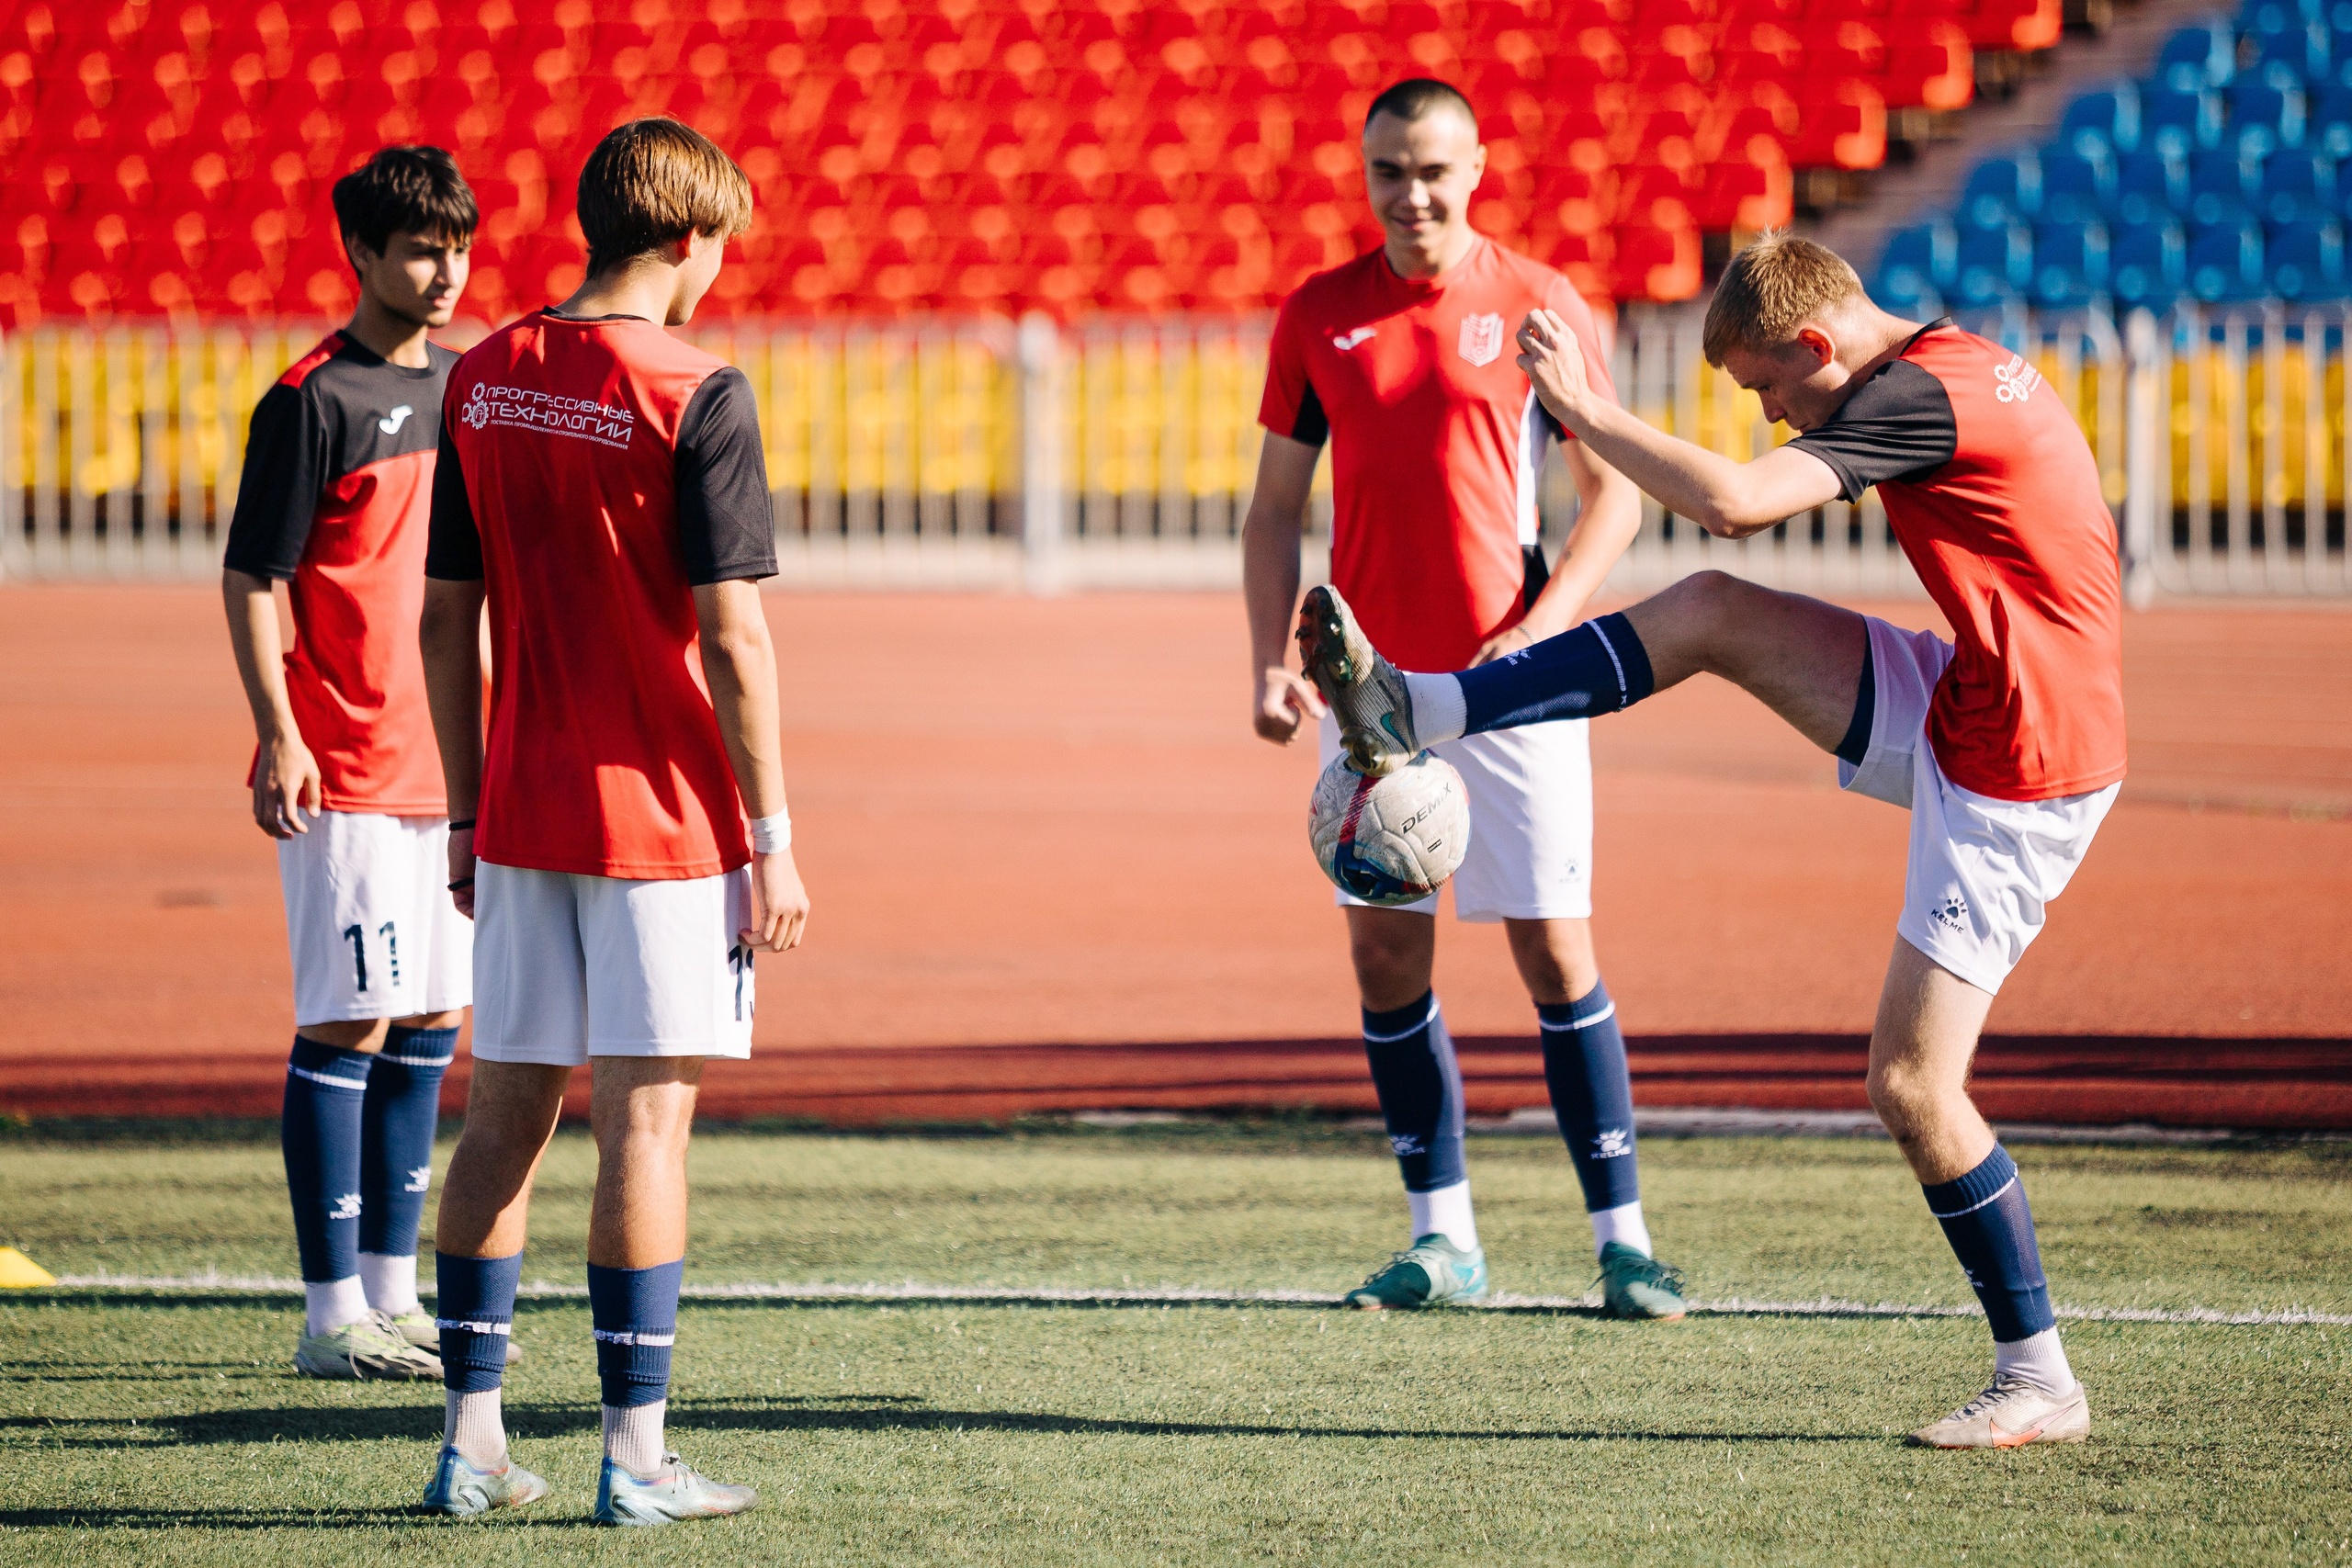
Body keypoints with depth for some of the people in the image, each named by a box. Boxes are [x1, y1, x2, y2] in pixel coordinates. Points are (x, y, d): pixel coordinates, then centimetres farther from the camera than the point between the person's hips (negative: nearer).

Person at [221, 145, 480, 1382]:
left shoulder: (464, 386, 13)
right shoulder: (312, 401, -10)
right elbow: (250, 579, -11)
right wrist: (278, 736, -19)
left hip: (452, 761, 8)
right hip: (346, 771, -8)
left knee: (429, 1027, 11)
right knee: (347, 1028, -6)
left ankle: (392, 1294, 19)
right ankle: (333, 1314, -3)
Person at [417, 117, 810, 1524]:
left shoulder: (484, 382, 6)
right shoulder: (695, 395, -12)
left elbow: (447, 618, 10)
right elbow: (731, 638, -15)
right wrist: (772, 839, -9)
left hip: (523, 816, 6)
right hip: (663, 816, -6)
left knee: (505, 1115, 11)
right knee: (645, 1119, -2)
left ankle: (472, 1440, 13)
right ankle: (637, 1457, 0)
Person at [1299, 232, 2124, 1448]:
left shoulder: (1921, 396, -21)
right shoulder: (1966, 369, 10)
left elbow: (1730, 501, -29)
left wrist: (1583, 407, -19)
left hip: (2012, 777, -10)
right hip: (1966, 717, 10)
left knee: (1911, 1084, -8)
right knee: (1713, 615, 6)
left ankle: (2040, 1383, 0)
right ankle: (1417, 710, 10)